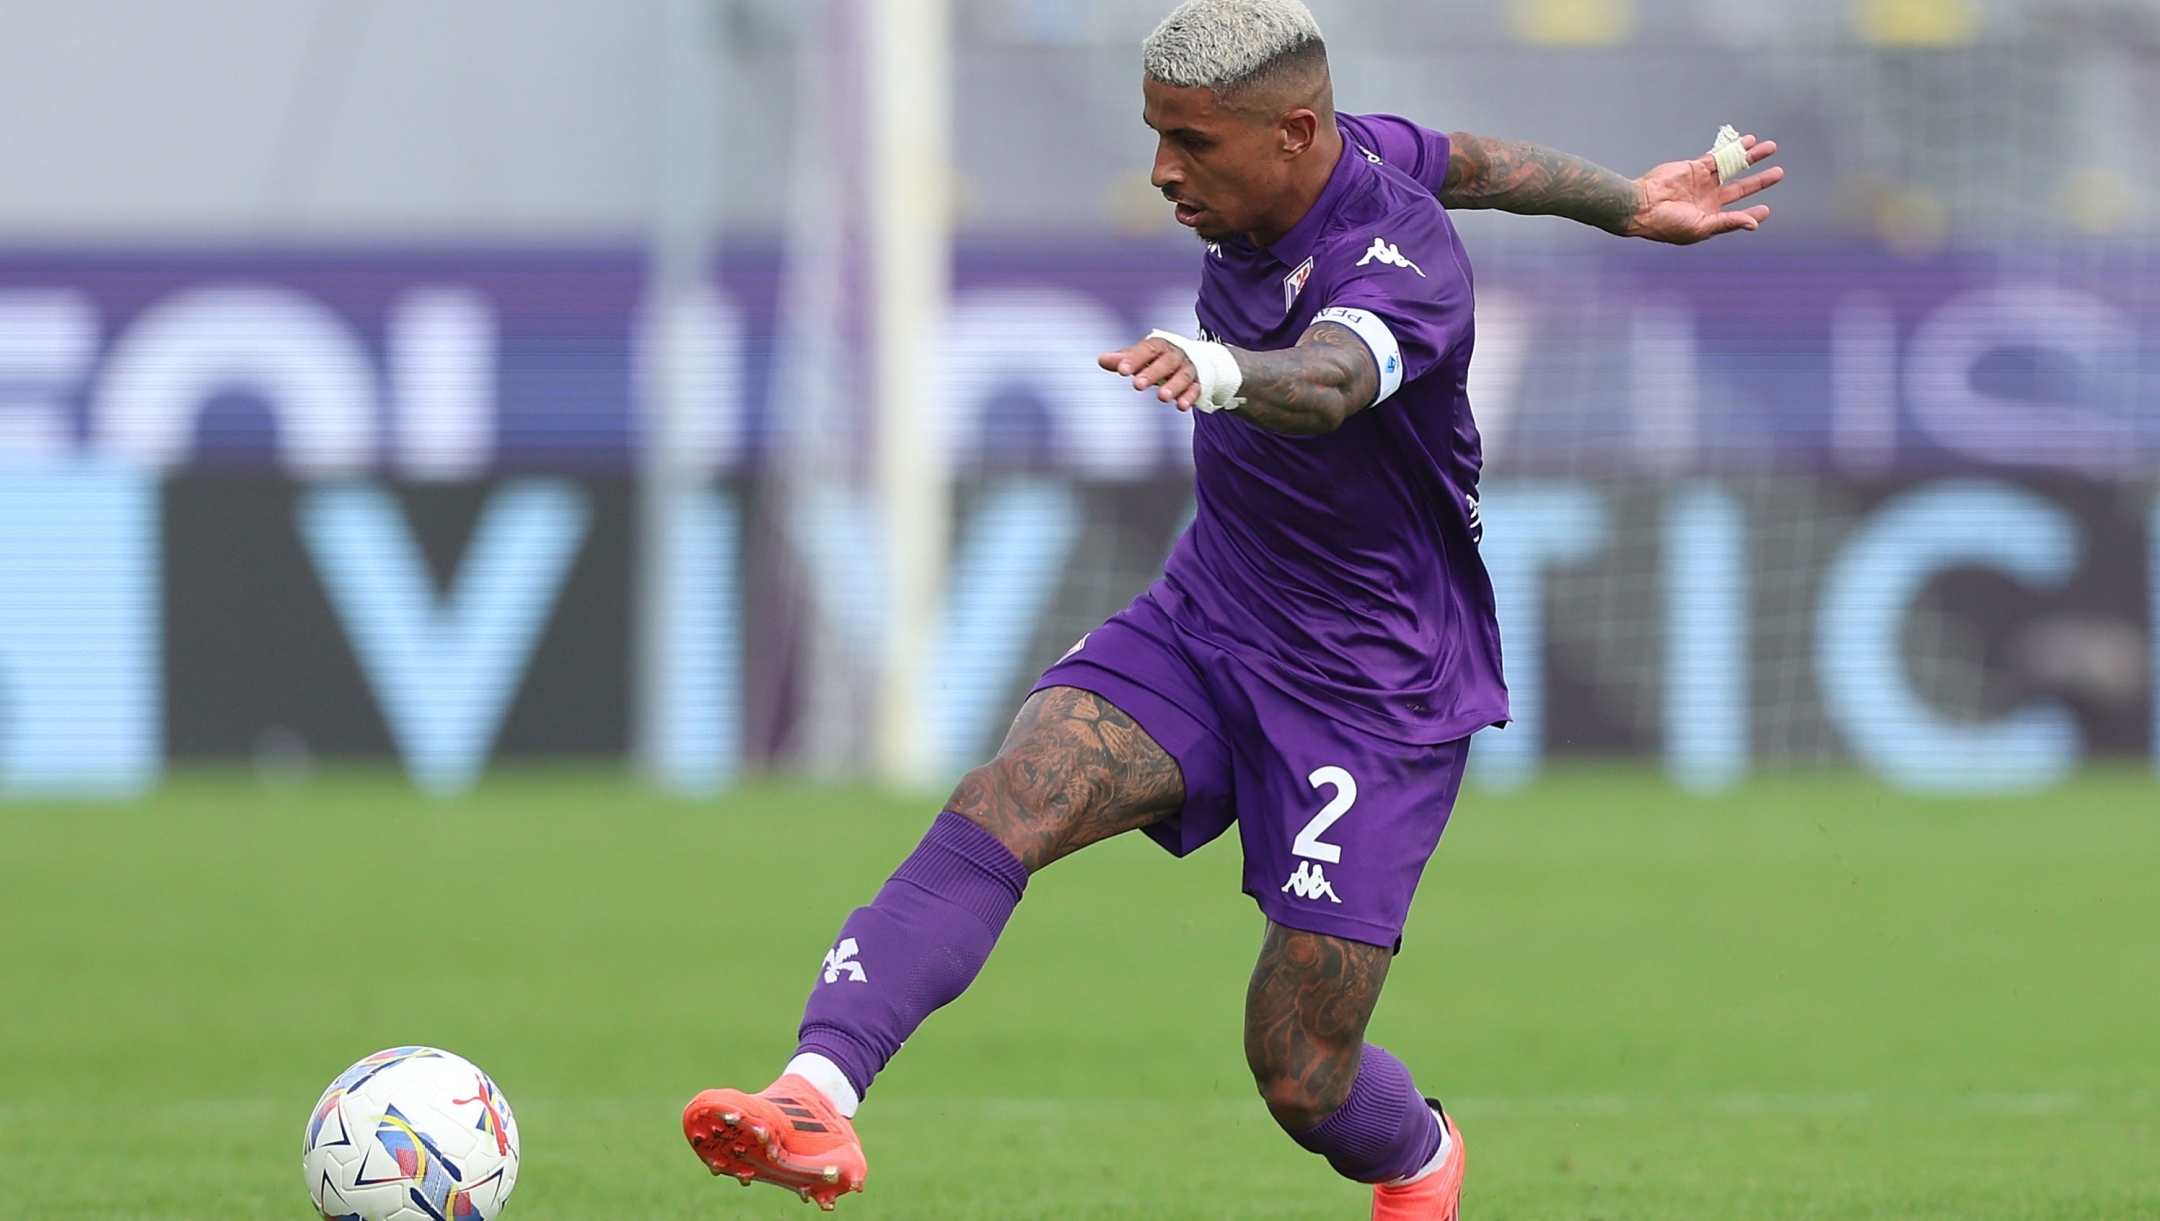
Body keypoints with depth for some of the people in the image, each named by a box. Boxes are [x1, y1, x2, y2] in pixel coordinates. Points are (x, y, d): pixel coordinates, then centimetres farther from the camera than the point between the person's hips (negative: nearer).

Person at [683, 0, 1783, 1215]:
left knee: (1302, 1076, -4)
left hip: (1372, 692, -7)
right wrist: (1630, 205, 27)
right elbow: (1463, 159, 16)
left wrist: (1223, 369, -71)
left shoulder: (1403, 266, -27)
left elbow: (1330, 378, -49)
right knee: (1001, 806, -22)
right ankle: (818, 1097, -35)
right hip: (1204, 620, 7)